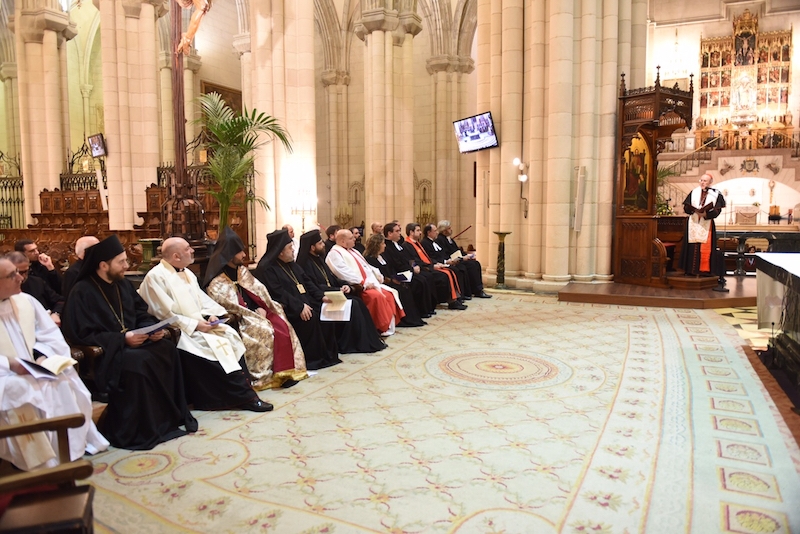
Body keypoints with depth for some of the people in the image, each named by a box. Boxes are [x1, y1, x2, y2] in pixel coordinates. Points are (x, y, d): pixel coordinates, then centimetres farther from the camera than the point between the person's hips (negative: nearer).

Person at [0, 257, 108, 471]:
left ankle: (70, 448, -8)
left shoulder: (26, 301, 8)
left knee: (64, 386, -22)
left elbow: (51, 335, 7)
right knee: (21, 393, -32)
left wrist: (43, 355, -12)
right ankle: (39, 461, -19)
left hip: (36, 370, 4)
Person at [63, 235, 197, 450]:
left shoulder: (123, 285, 11)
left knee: (168, 349, -18)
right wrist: (122, 339, -24)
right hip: (103, 351, -7)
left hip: (131, 342, 7)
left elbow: (141, 314, 15)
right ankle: (129, 431, -22)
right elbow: (83, 336, -17)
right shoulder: (82, 292, -12)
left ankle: (171, 415, -10)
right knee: (138, 362, -35)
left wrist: (152, 329, -7)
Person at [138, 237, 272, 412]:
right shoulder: (155, 277, -13)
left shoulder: (187, 273, 14)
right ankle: (242, 396, -20)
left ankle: (242, 390, -12)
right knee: (209, 344, -28)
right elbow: (165, 314, -18)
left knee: (230, 335, -13)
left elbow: (201, 298, 15)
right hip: (178, 331, -8)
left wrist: (211, 314, -5)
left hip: (200, 323, 8)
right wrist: (194, 324, -20)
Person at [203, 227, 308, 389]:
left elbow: (258, 290, 9)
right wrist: (255, 314, -17)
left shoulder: (242, 270, 12)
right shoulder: (216, 283, -12)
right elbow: (229, 307, -17)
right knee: (267, 331, -27)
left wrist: (262, 308, -9)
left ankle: (285, 370, -14)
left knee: (282, 325, -17)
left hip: (255, 311, 7)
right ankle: (269, 375, -15)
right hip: (238, 320, -6)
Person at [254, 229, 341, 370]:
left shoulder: (291, 264, 18)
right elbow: (278, 293, -20)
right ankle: (312, 358, -17)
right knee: (310, 318, -30)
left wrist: (322, 296, 2)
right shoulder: (267, 268, -9)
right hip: (287, 309, -8)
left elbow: (306, 283, 17)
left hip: (304, 302, 8)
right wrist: (300, 307, -27)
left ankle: (328, 353, -5)